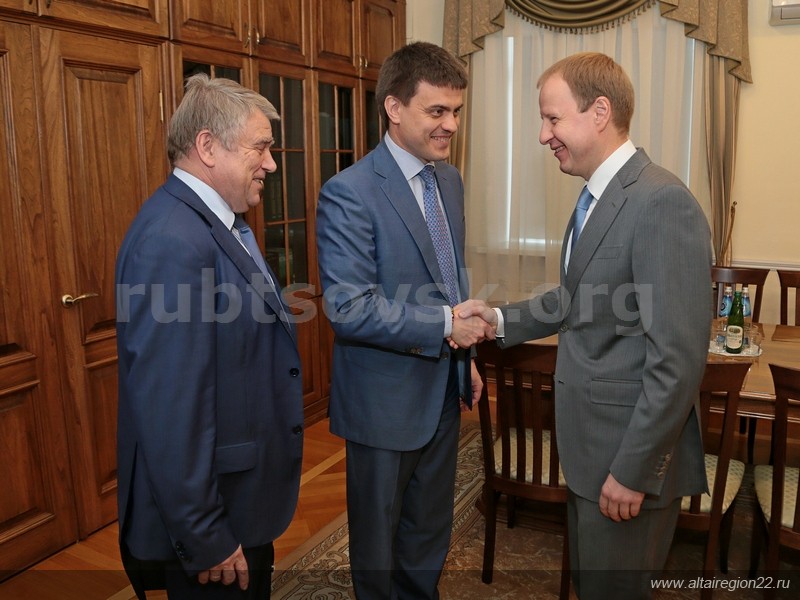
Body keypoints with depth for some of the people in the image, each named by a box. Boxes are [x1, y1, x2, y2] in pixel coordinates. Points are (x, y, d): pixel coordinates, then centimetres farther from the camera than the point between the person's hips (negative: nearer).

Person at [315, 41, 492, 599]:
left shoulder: (451, 180, 5)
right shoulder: (349, 193, -20)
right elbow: (349, 308, -26)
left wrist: (466, 356, 15)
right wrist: (446, 324, -25)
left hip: (443, 391, 7)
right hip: (386, 400, -7)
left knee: (431, 536, 24)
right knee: (379, 541, 18)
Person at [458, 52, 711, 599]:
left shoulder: (662, 203, -22)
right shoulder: (601, 198, 8)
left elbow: (679, 359, -24)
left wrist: (633, 471, -19)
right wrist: (502, 319, 5)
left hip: (631, 453, -9)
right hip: (589, 447, 9)